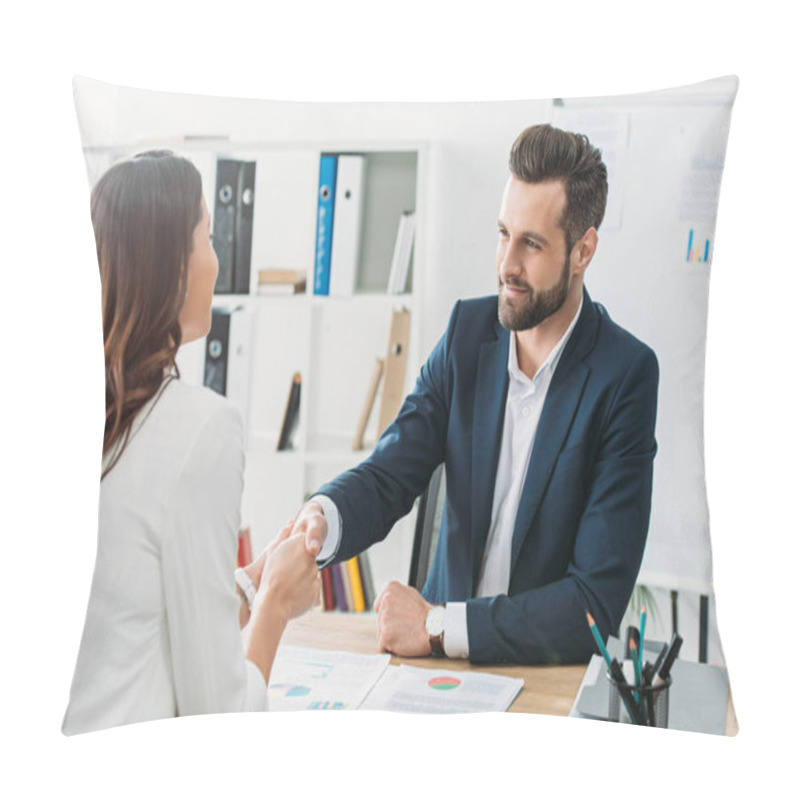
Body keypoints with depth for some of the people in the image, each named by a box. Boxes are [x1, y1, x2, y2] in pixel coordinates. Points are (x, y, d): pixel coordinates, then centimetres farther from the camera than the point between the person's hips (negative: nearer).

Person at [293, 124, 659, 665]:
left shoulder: (627, 375, -14)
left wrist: (439, 627, -18)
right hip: (446, 657, 5)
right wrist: (323, 517, -24)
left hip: (550, 670, -4)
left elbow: (599, 601, -18)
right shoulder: (468, 332, 2)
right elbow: (389, 473, -1)